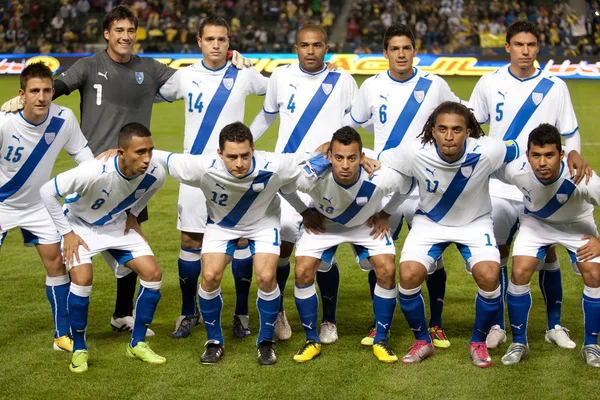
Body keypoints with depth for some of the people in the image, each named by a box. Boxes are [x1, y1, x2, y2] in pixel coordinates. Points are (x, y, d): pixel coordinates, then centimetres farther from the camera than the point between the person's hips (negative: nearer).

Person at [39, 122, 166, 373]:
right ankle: (79, 349, -4)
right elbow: (47, 192, -27)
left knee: (153, 274, -8)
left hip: (117, 225, 5)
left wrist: (133, 215, 0)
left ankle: (137, 344, 9)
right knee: (82, 278, -26)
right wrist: (66, 233, -22)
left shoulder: (155, 174, -25)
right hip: (80, 225, -4)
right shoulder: (93, 172, -40)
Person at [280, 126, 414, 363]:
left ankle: (381, 341, 2)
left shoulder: (382, 177, -39)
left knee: (387, 271, -16)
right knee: (303, 272, -14)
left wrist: (385, 214, -10)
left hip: (367, 225, 0)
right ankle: (312, 341, 4)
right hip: (323, 223, 0)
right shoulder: (312, 176, -39)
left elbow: (408, 184, -13)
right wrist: (305, 213, -9)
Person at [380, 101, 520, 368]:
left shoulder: (486, 152, -28)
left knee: (489, 276, -23)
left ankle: (478, 343, 5)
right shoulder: (415, 154, -27)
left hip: (475, 222, 0)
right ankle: (422, 342, 7)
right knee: (408, 275, -20)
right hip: (430, 221, 1)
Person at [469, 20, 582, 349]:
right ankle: (497, 326, 16)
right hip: (499, 188, 0)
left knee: (547, 253, 5)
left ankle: (554, 325, 17)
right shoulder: (490, 83, -1)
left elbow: (571, 136, 4)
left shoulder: (554, 87, -3)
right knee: (498, 253, 5)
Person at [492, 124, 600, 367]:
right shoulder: (516, 171, -34)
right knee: (519, 272, -16)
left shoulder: (580, 178, -41)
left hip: (576, 224, -1)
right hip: (536, 222, 1)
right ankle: (519, 343, 3)